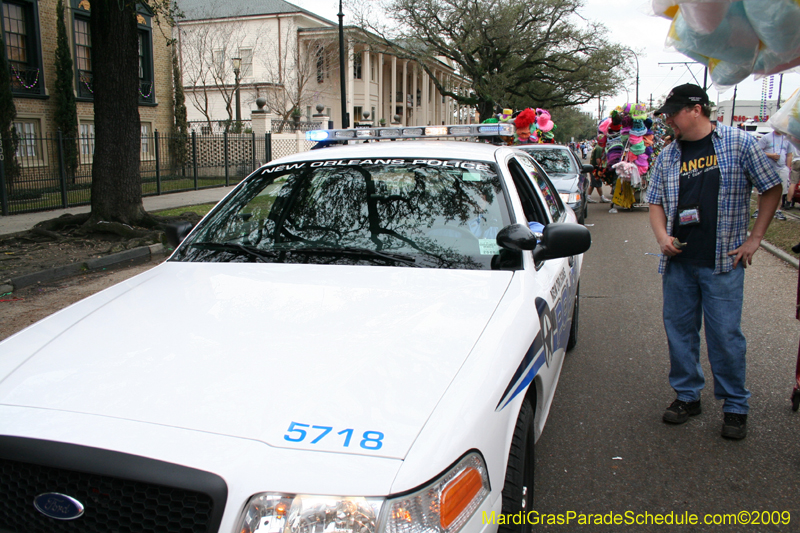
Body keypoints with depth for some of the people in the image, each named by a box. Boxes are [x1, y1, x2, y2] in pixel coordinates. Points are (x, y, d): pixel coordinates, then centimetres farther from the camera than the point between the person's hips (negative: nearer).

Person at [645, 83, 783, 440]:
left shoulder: (739, 143, -2)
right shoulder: (667, 156, 9)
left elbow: (772, 189, 4)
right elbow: (656, 203, 14)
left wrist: (754, 239, 0)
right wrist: (662, 237, -4)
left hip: (722, 262, -4)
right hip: (677, 262, 4)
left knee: (725, 334, 0)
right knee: (679, 330, 9)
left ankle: (735, 406, 18)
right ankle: (687, 396, 26)